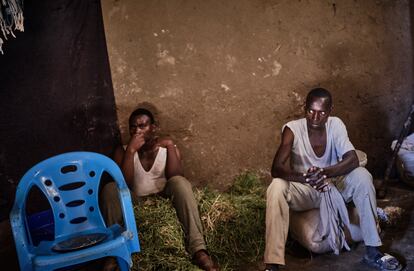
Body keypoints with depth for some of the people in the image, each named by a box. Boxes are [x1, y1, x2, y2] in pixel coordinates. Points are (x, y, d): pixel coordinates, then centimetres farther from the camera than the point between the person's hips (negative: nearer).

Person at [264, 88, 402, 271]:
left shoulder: (336, 125, -12)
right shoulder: (292, 129, -20)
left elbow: (352, 160, -22)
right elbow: (276, 169, -28)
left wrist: (324, 173, -40)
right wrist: (306, 178, -46)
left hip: (332, 187, 2)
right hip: (304, 191, -2)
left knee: (362, 175, -25)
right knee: (277, 187, -33)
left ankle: (373, 252, -16)